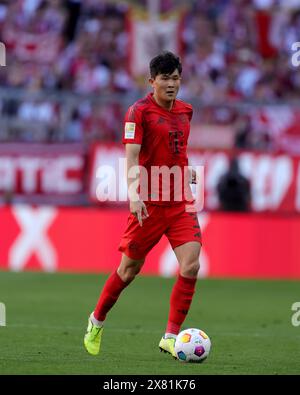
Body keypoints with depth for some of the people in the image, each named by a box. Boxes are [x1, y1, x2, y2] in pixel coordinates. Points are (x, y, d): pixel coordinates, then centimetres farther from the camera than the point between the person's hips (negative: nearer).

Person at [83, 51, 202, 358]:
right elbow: (132, 155, -18)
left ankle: (171, 337, -5)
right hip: (149, 203, -5)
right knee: (130, 269, 7)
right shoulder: (139, 111, -8)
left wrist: (187, 169, 11)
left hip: (181, 203, 5)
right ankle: (97, 321, 31)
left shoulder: (185, 111, 11)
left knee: (191, 266, -13)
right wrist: (134, 194, -31)